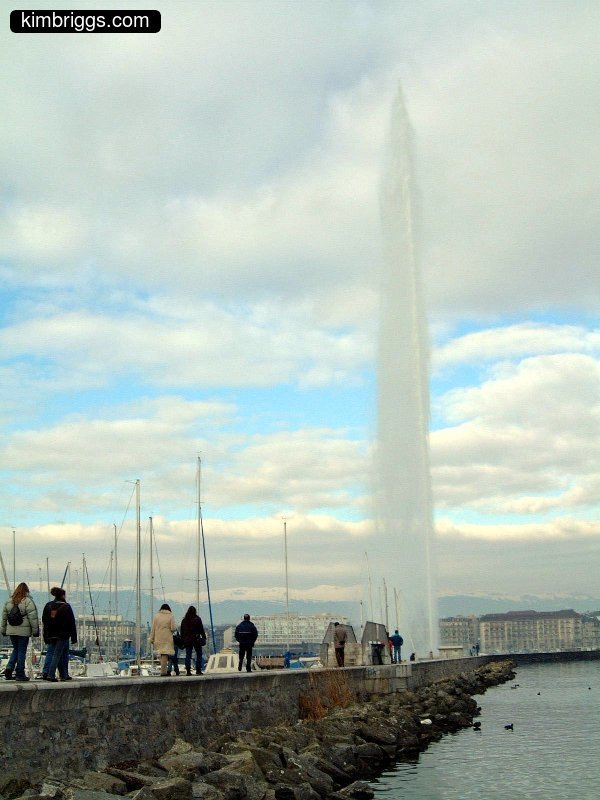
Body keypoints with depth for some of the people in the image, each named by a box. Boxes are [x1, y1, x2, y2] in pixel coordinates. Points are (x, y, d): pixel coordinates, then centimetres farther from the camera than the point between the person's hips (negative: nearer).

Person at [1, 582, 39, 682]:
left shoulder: (9, 601, 8)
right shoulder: (27, 601, -9)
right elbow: (32, 617, -11)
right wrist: (35, 630, -5)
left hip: (11, 630, 5)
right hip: (24, 631, -5)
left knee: (16, 650, 19)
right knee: (22, 651, 2)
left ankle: (9, 667, 0)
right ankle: (19, 674, 4)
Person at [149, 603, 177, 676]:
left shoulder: (156, 616, 7)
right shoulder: (170, 616, -1)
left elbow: (153, 629, 8)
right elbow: (173, 628, -8)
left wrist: (151, 639, 12)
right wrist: (172, 631, 15)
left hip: (158, 639, 3)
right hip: (167, 639, -3)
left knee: (162, 654, 13)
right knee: (165, 655, -6)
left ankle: (163, 670, 13)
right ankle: (163, 672, -12)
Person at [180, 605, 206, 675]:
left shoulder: (184, 620, 6)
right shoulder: (197, 619, -4)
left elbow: (182, 631, 8)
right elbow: (201, 629, -5)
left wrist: (182, 641, 13)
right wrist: (204, 637, 2)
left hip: (187, 640, 3)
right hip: (196, 640, -3)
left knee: (188, 655, 4)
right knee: (199, 654, 6)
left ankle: (188, 670, -2)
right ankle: (198, 670, 1)